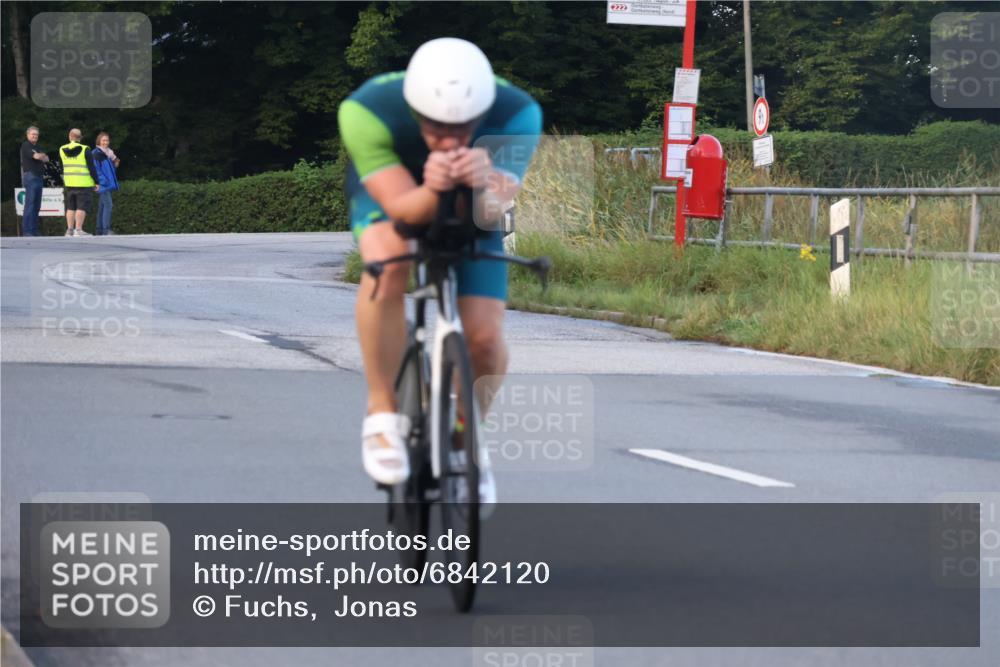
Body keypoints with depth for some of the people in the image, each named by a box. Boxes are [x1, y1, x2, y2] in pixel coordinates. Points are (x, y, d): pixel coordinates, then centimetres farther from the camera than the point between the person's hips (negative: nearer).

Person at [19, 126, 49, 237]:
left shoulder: (37, 147, 22)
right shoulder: (26, 146, -4)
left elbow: (46, 159, 12)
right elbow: (36, 156, -15)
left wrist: (40, 157, -8)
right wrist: (43, 156, 6)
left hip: (39, 177, 8)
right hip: (30, 176, -8)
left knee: (37, 205, 7)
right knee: (30, 204, -12)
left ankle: (34, 229, 9)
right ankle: (27, 230, -15)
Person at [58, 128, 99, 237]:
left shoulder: (62, 150, 5)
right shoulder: (84, 150, -9)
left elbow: (62, 167, 13)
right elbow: (91, 167, -9)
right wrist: (96, 182, -2)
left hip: (68, 183, 4)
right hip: (84, 183, -4)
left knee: (70, 207, 12)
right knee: (81, 207, -3)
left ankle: (69, 230, 11)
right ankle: (78, 230, -10)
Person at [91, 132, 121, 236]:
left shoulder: (109, 153, 18)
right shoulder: (96, 153, -8)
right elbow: (95, 169, -14)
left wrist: (115, 165, 7)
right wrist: (99, 183, -21)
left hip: (109, 184, 9)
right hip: (102, 184, -9)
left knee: (103, 207, 10)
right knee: (108, 205, -18)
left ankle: (100, 231, 13)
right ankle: (106, 230, -23)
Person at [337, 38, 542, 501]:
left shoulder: (517, 113, -35)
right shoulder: (367, 111, -38)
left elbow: (497, 207, -42)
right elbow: (401, 207, -39)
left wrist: (484, 187, -64)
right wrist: (432, 191, -60)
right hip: (389, 191, -1)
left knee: (484, 339, -13)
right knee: (389, 259, -35)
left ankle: (466, 433, 20)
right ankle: (382, 413, -19)